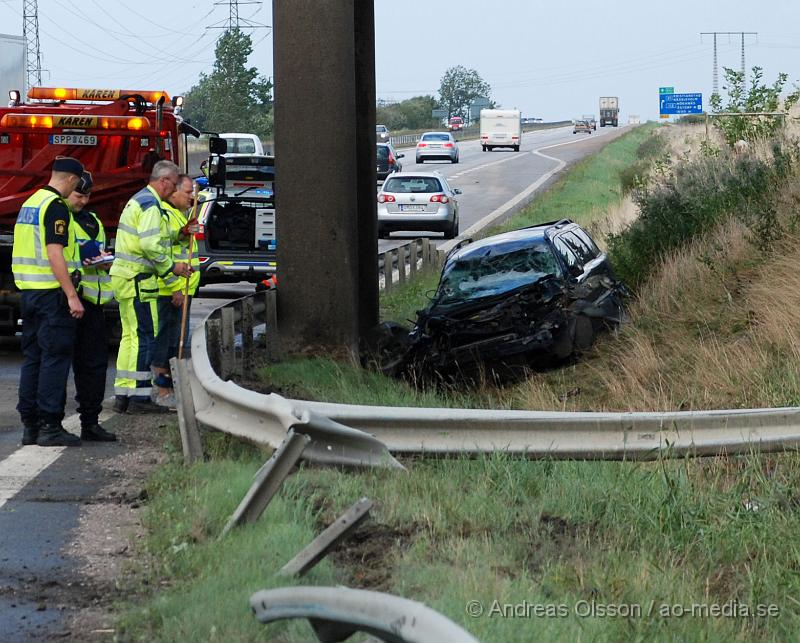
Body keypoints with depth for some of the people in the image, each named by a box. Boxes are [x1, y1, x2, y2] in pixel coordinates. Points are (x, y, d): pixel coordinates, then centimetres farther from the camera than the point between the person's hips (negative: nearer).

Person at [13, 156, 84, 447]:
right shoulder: (56, 206, -13)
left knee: (32, 357, 11)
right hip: (52, 292, -9)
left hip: (29, 290, 9)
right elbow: (54, 254, -20)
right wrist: (72, 295, -21)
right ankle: (50, 426, -5)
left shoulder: (30, 203, 15)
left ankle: (30, 424, 13)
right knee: (55, 358, -5)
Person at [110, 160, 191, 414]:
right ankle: (139, 396, -8)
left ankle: (123, 396, 14)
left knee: (130, 336, 12)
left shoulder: (138, 200, 20)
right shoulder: (150, 205, -14)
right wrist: (172, 268, -13)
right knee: (144, 337, -8)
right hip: (137, 280, -11)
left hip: (125, 278, 11)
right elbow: (150, 245, -23)